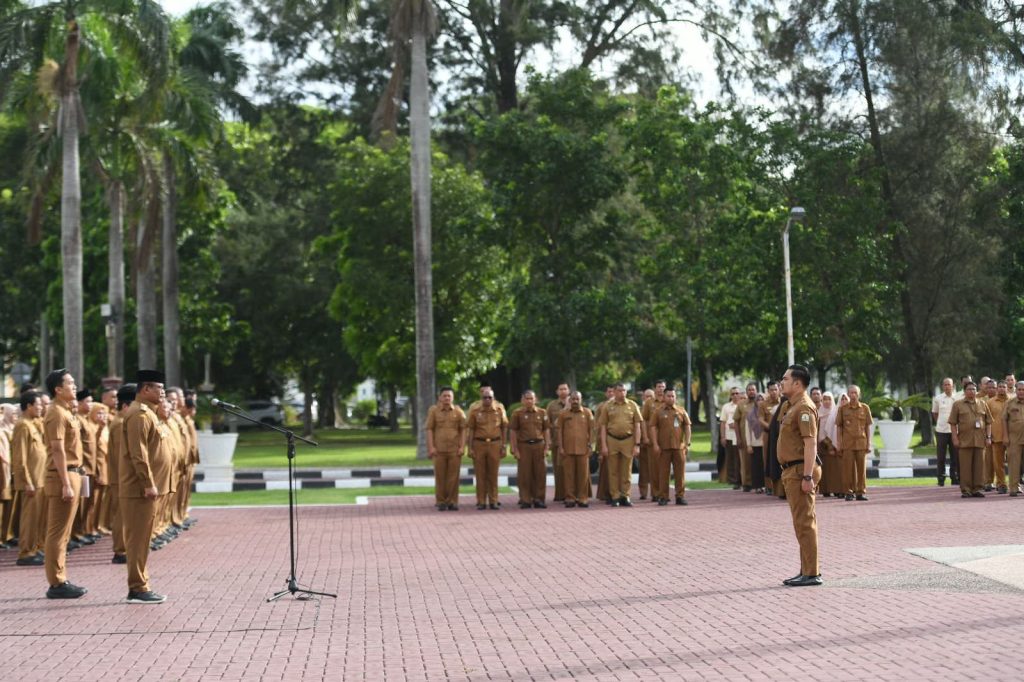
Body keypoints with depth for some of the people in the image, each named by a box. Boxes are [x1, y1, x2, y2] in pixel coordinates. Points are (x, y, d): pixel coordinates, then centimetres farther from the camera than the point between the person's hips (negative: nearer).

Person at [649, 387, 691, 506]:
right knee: (663, 472, 2)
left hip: (679, 446, 2)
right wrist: (655, 444, -8)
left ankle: (680, 496, 11)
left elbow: (687, 427, 9)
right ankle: (663, 497, 8)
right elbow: (652, 427, -1)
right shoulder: (657, 411, 3)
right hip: (663, 447, -2)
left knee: (680, 472, 3)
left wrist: (687, 443, 2)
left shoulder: (681, 411, 9)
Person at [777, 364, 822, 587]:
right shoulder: (794, 406, 18)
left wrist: (807, 476, -26)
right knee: (803, 521, 14)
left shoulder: (804, 407, -15)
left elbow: (810, 443, -22)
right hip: (794, 470, 11)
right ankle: (808, 570, 20)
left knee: (804, 522, -8)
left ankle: (811, 573, -6)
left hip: (800, 470, -11)